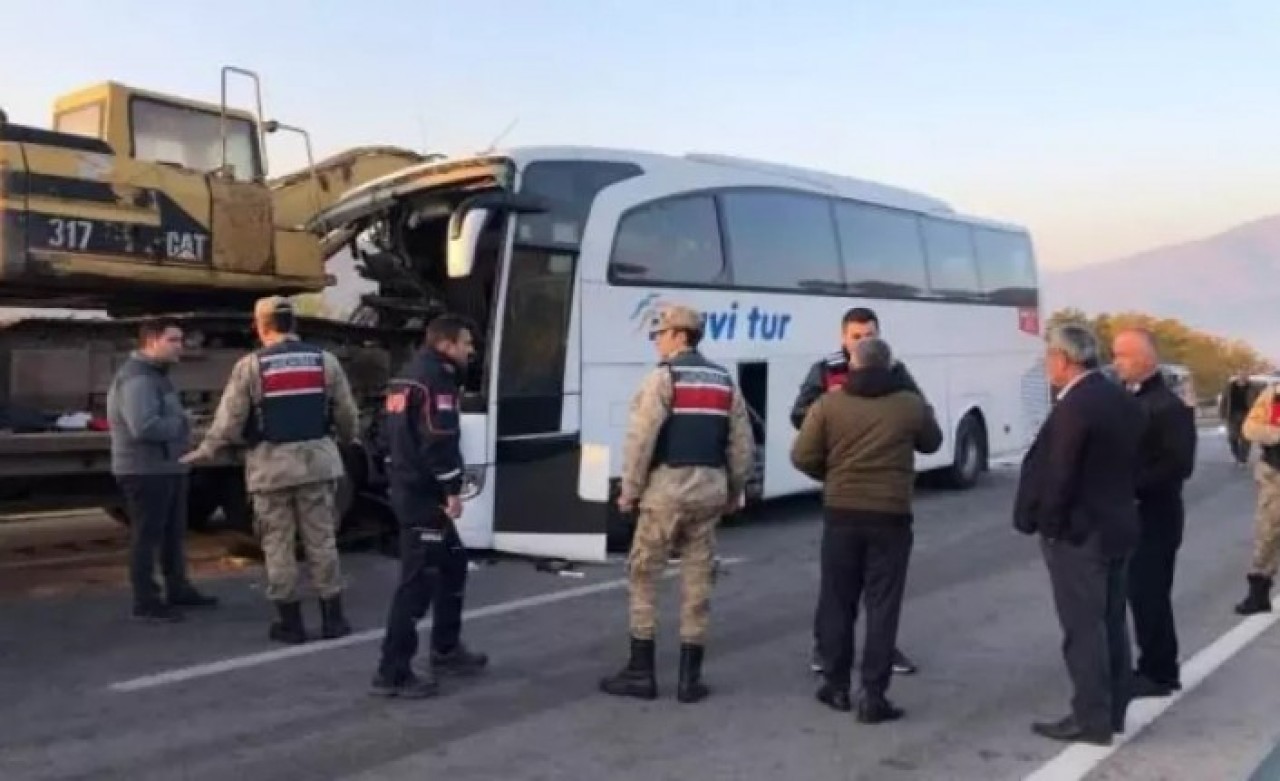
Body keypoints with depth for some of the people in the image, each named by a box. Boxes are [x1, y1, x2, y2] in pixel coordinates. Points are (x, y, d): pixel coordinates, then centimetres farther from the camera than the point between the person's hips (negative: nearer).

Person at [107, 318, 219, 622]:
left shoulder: (157, 374, 16)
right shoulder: (136, 378, -19)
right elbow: (144, 427, -30)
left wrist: (181, 424, 1)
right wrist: (181, 424, -16)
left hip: (169, 468, 10)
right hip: (146, 471, -10)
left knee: (173, 533, 18)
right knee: (147, 536, -3)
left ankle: (178, 590, 29)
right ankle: (146, 602, 4)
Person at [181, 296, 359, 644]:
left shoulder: (250, 365, -4)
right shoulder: (324, 360, 4)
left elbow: (230, 419, -5)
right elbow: (347, 414, 7)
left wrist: (205, 450, 10)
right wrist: (348, 439, 27)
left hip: (271, 465, -2)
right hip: (317, 460, 3)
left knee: (278, 544, 7)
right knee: (321, 539, 9)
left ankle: (290, 622, 11)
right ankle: (333, 617, 11)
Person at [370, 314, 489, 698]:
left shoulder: (408, 376, 19)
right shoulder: (436, 379, -14)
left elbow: (392, 432, 23)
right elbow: (439, 441, -22)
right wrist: (453, 489, -17)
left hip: (407, 489, 11)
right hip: (424, 494, -11)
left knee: (453, 563, 20)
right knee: (418, 579, -8)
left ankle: (445, 649, 30)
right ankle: (392, 672, -5)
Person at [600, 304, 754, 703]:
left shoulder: (664, 377, -7)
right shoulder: (724, 381, 12)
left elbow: (641, 438, -14)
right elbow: (742, 444, 11)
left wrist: (629, 490, -7)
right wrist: (733, 492, 18)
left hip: (667, 486, -5)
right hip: (709, 488, 5)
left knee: (643, 576, 6)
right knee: (697, 581, 9)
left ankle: (641, 672, 8)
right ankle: (690, 677, 11)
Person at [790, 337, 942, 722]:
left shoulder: (829, 404, -3)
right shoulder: (911, 404, -2)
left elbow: (802, 457, -3)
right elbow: (932, 443, 16)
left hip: (841, 513, 1)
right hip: (891, 516, -1)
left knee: (837, 601, 13)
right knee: (882, 606, 3)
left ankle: (836, 685, 21)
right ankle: (873, 696, 2)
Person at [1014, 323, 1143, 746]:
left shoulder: (1074, 407, -20)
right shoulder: (1124, 401, 8)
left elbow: (1058, 475, -20)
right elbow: (1130, 463, 13)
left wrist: (1047, 524, -8)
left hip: (1077, 531, -9)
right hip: (1117, 526, 9)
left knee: (1083, 628, -1)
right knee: (1111, 622, 15)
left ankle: (1091, 719, 5)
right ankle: (1113, 711, 24)